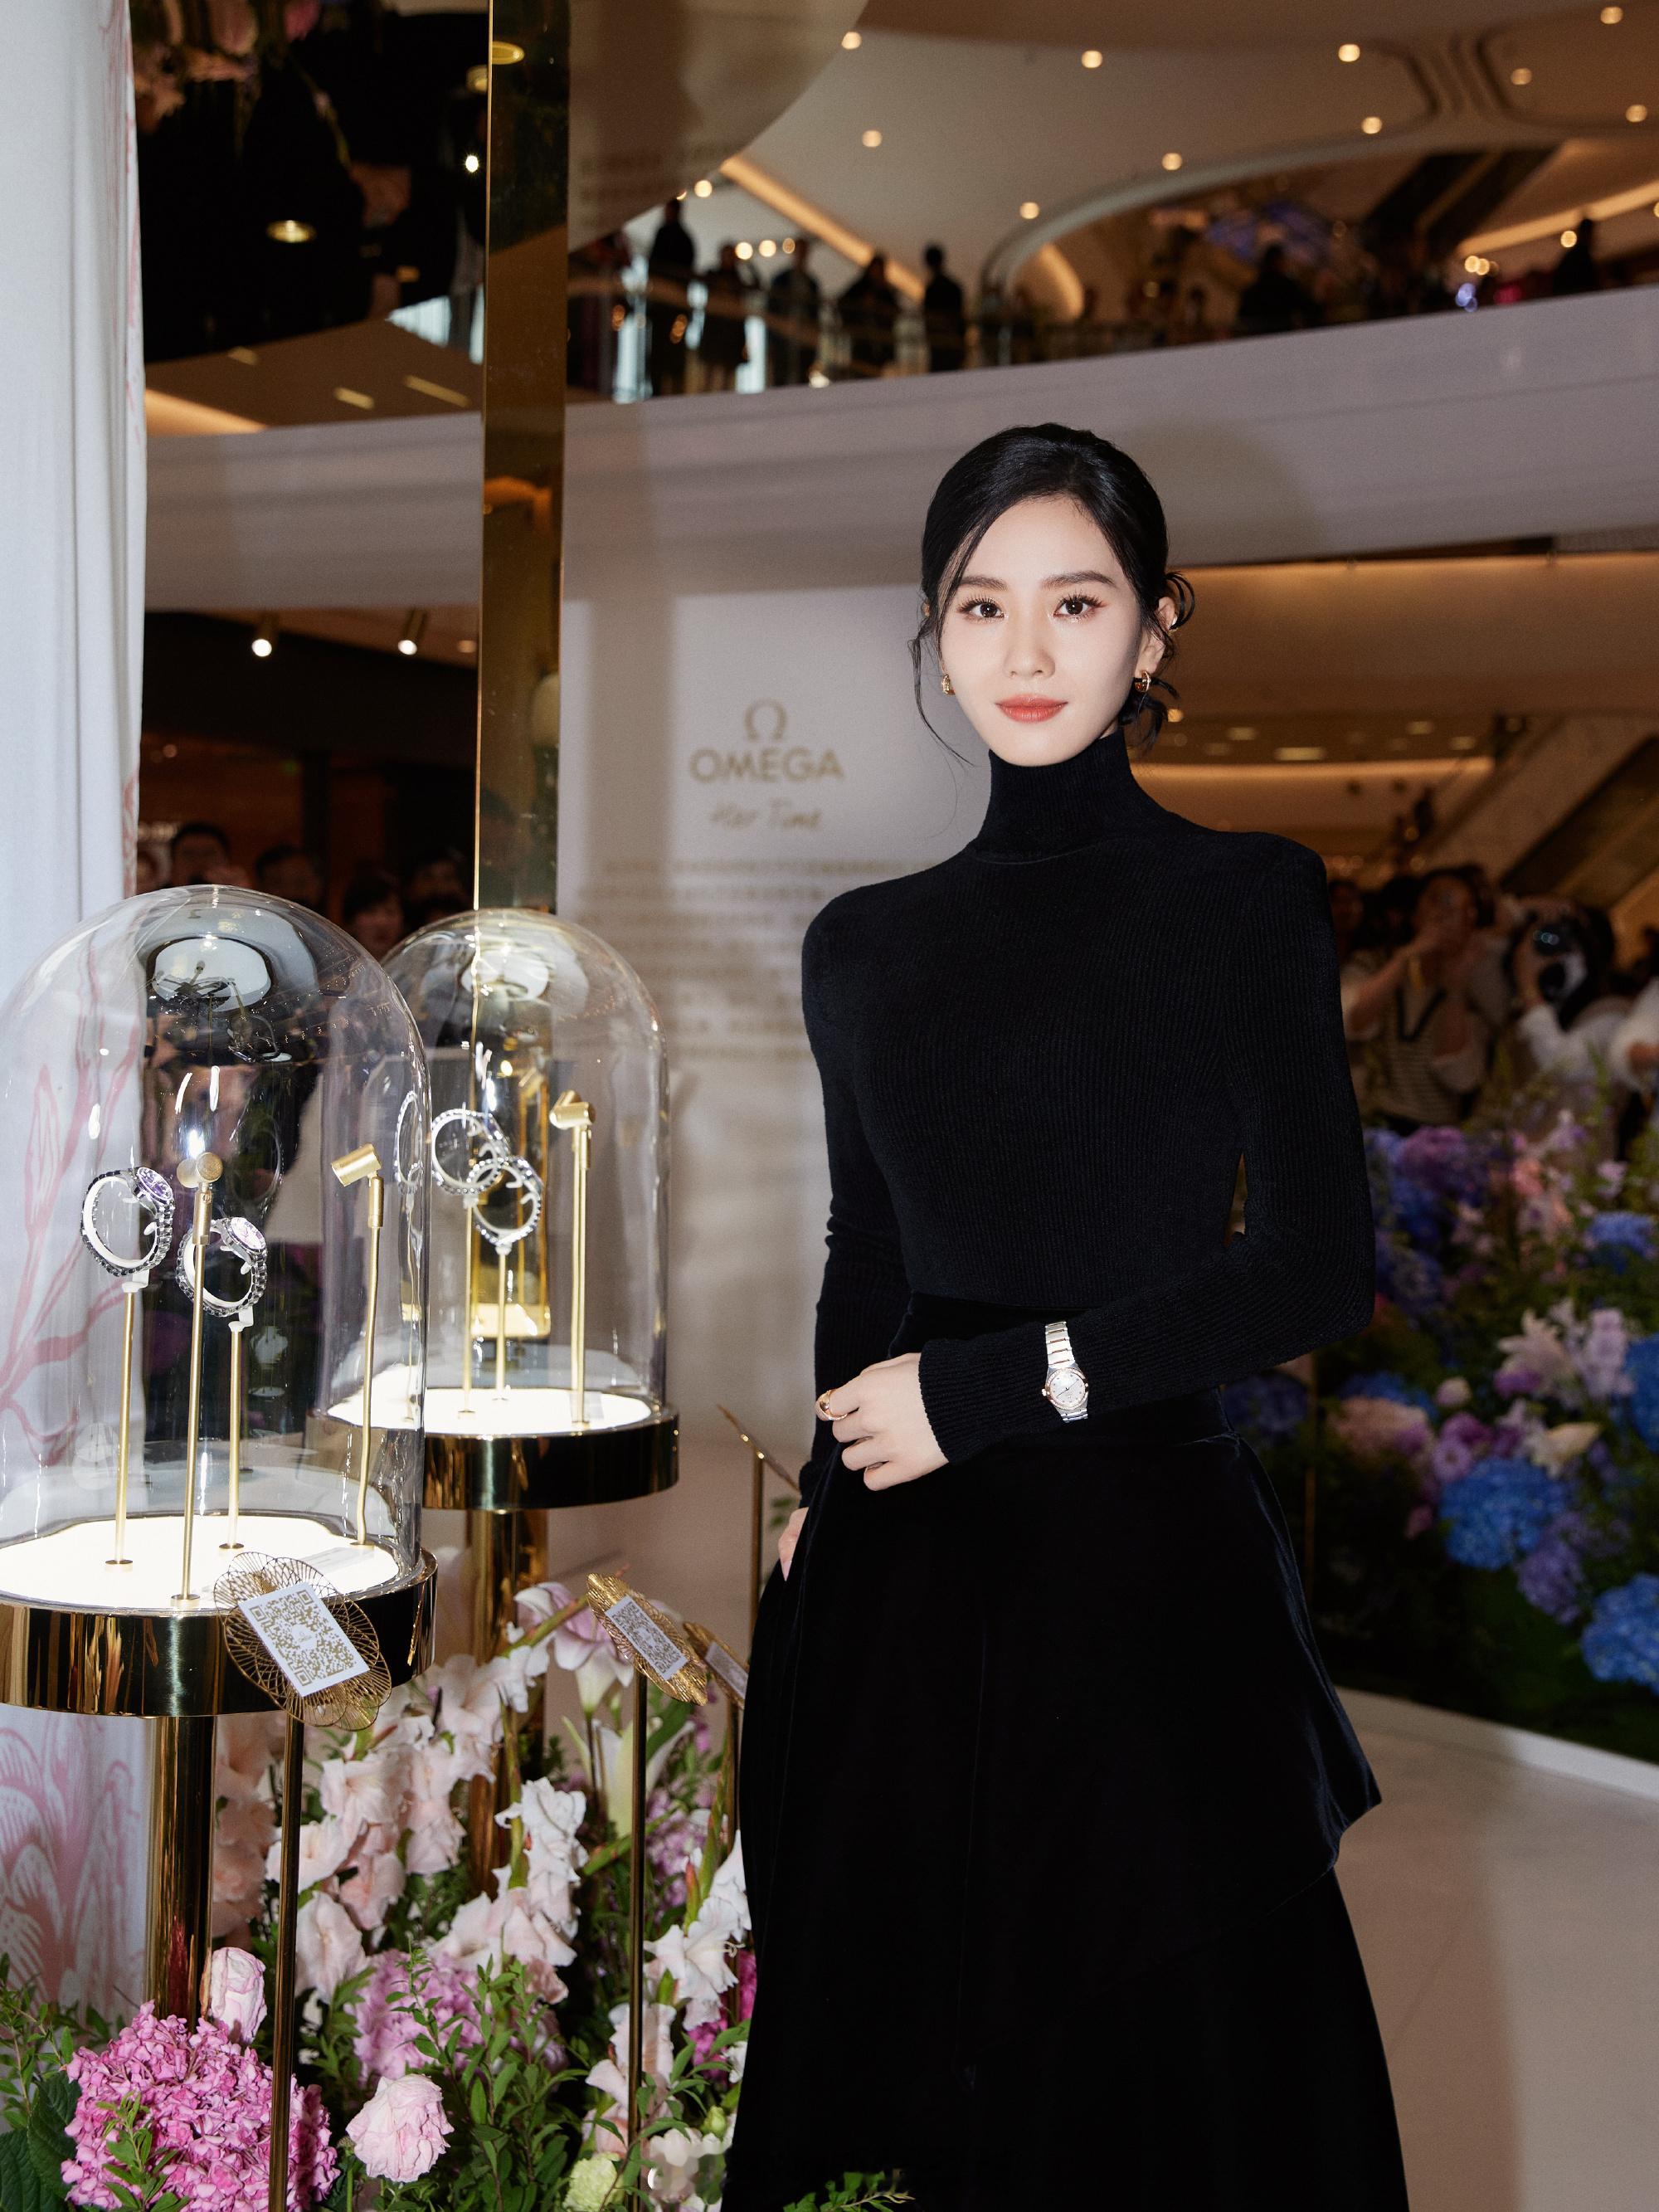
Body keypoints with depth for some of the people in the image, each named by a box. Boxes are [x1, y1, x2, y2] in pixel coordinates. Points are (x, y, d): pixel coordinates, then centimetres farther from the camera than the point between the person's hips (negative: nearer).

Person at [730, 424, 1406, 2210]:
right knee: (893, 2053, 14)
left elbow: (1318, 1271, -8)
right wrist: (825, 1499, 10)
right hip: (898, 1581, 4)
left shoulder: (1244, 902, -3)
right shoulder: (865, 946, 9)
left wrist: (999, 1385, -11)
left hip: (1144, 1549, -4)